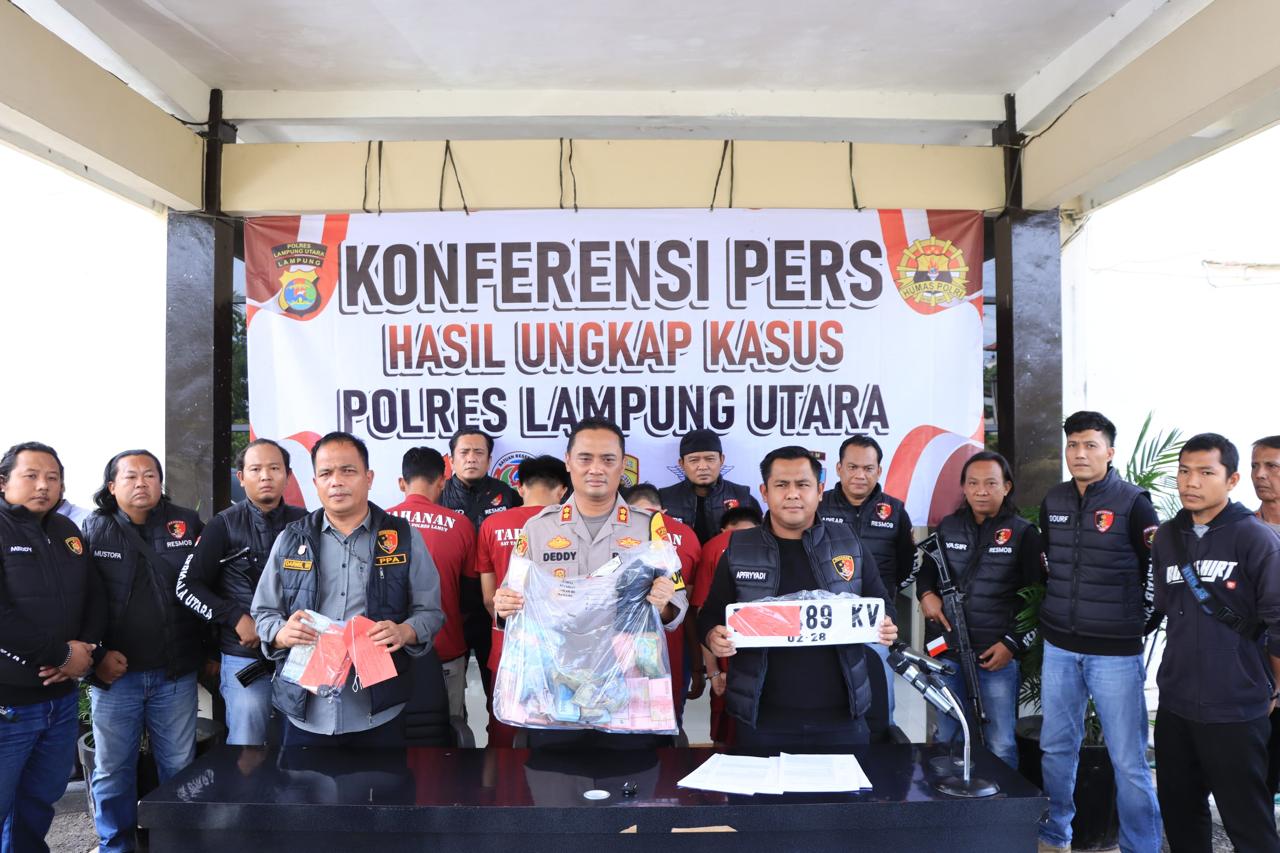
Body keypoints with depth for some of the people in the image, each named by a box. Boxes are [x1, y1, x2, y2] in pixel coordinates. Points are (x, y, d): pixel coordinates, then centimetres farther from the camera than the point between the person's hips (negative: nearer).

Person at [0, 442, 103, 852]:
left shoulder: (67, 532, 10)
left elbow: (95, 599, 14)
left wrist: (86, 647, -5)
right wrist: (63, 655, -15)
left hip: (61, 697, 6)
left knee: (41, 800, 19)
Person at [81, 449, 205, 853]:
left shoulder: (187, 524, 2)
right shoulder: (92, 530, 0)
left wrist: (208, 649, 5)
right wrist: (96, 655, -7)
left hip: (176, 674, 1)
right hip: (115, 673, 0)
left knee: (180, 767, 10)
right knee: (112, 769, 10)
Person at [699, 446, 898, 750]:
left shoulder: (849, 545, 5)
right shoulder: (738, 551, 3)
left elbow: (881, 605, 13)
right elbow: (711, 616, 7)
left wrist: (885, 627, -8)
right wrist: (713, 636, -15)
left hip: (841, 715, 1)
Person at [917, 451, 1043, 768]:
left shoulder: (1023, 533, -2)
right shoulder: (947, 527, 9)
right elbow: (926, 570, 21)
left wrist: (1013, 644, -10)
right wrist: (926, 594, -1)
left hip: (998, 656, -4)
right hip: (947, 652, 4)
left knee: (1000, 747, 1)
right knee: (947, 741, 14)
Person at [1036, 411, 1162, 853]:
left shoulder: (1133, 503, -8)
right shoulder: (1052, 501, 7)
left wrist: (1140, 626, -2)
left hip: (1115, 651, -4)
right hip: (1059, 647, 5)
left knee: (1128, 759, 2)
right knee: (1056, 747, 14)